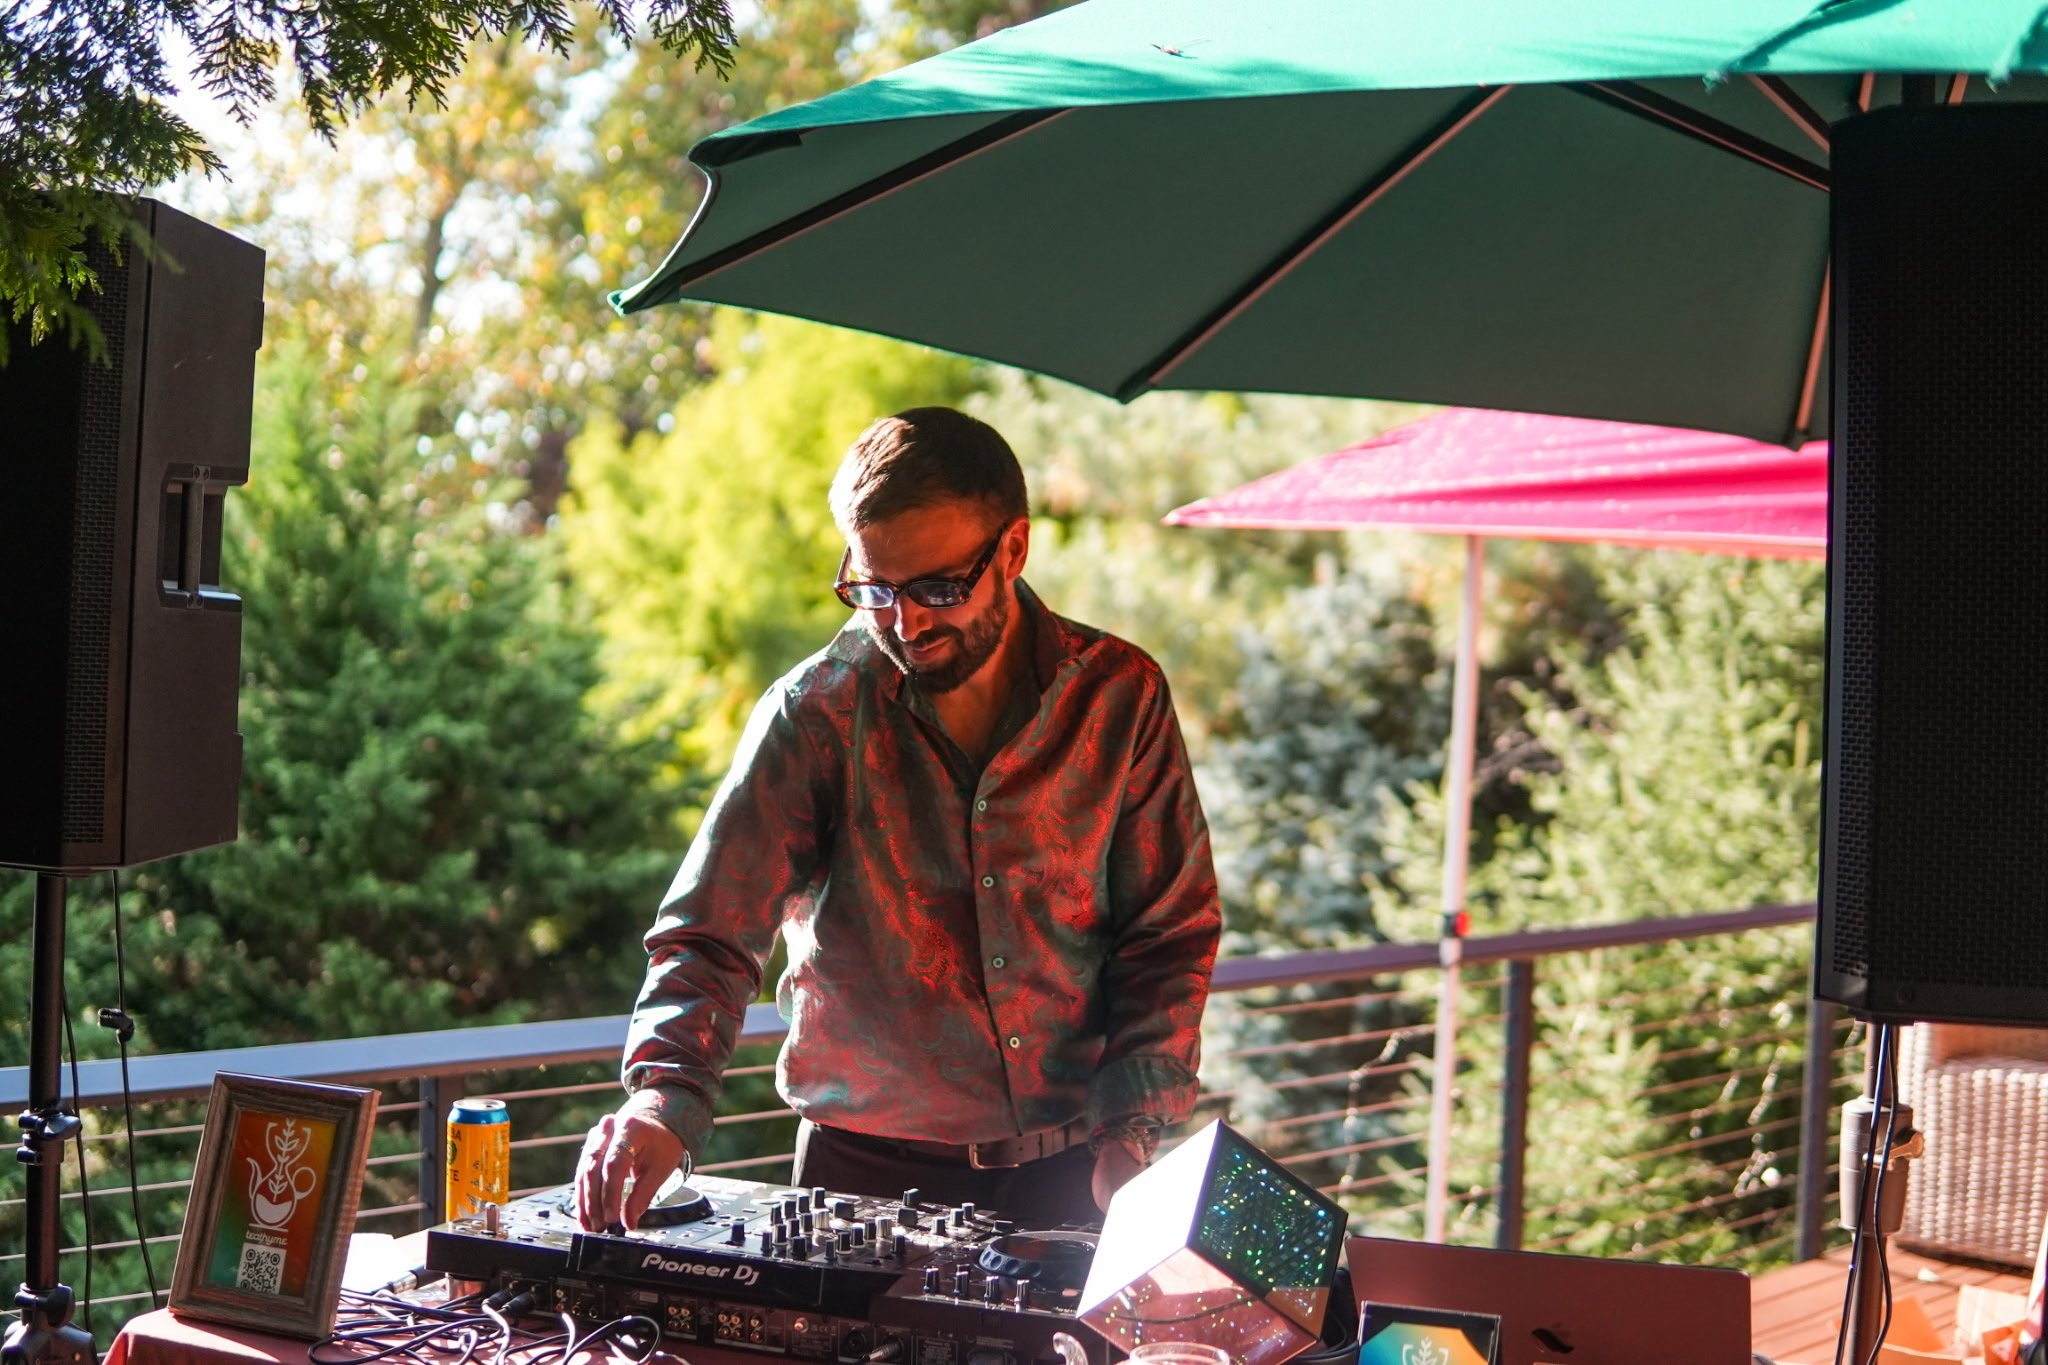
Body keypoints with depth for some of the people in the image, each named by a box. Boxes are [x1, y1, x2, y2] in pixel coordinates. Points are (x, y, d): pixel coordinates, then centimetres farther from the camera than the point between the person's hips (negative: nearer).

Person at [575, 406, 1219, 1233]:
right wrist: (665, 1097, -30)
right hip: (869, 1173, -1)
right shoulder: (814, 714, -7)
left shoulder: (1118, 697, -3)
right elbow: (712, 934, -12)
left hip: (1067, 1173, 1)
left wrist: (1132, 1133, -8)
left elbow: (1168, 939, 3)